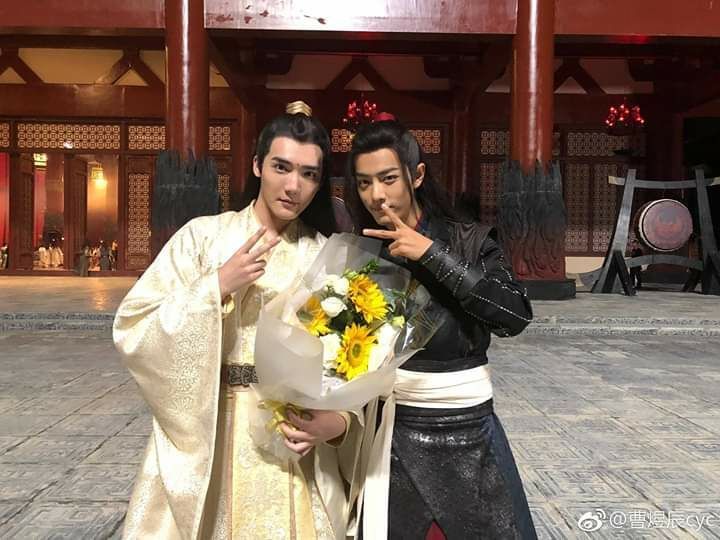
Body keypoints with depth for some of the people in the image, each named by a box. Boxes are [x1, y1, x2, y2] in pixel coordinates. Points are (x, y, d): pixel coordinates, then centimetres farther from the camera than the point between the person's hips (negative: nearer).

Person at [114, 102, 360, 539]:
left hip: (298, 445, 2)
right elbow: (133, 331, -9)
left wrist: (339, 421, -18)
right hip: (210, 440, -1)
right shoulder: (204, 236, -3)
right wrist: (216, 287, -18)